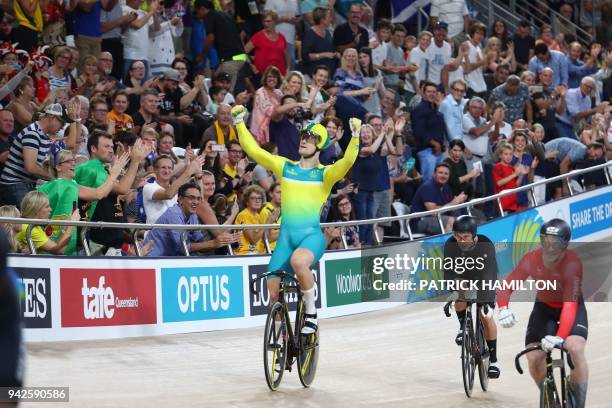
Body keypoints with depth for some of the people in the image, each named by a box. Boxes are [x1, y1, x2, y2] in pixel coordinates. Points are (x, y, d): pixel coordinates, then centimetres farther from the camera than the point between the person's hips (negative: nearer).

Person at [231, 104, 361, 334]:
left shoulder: (325, 174, 2)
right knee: (273, 293, -3)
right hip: (286, 237, 4)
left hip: (312, 235, -4)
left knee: (298, 261, -36)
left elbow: (348, 160, -16)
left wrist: (355, 136, -30)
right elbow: (253, 149, 7)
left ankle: (311, 312, -15)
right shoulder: (284, 167, 11)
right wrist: (239, 122, 0)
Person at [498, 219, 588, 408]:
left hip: (571, 308, -3)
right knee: (533, 358, -12)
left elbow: (570, 305, -40)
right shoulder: (531, 259, -24)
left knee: (575, 350, -27)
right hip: (544, 308, 3)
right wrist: (504, 308, -43)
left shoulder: (572, 263, -33)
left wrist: (560, 337, -53)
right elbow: (507, 286, -21)